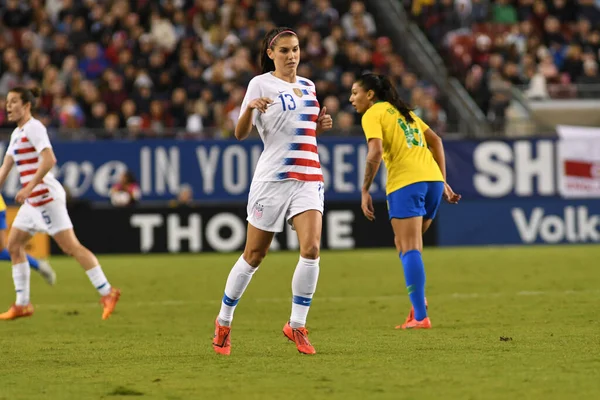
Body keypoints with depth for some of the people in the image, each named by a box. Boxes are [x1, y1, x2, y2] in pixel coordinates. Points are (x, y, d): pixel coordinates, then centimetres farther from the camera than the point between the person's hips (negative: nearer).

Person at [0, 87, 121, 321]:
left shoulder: (33, 128, -11)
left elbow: (49, 160, -23)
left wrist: (29, 187, -26)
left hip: (46, 196, -10)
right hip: (33, 200, 10)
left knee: (70, 246, -11)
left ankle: (107, 293, -8)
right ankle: (22, 305, 14)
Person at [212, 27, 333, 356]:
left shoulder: (307, 86, 15)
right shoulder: (261, 84, -2)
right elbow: (241, 134, -7)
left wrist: (322, 124, 8)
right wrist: (250, 108, -27)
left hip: (309, 178, 4)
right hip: (273, 178, -4)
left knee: (311, 248, -14)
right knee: (255, 255, 3)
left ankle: (296, 325, -4)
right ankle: (223, 322, 20)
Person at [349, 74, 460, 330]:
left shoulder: (372, 115, 2)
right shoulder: (402, 111, 25)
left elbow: (375, 152, -13)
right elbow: (435, 141, 23)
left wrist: (365, 191, -9)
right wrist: (443, 182, 21)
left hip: (406, 183, -7)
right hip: (432, 179, 7)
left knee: (409, 250, -7)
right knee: (405, 245, 19)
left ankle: (420, 316, -13)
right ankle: (417, 301, 1)